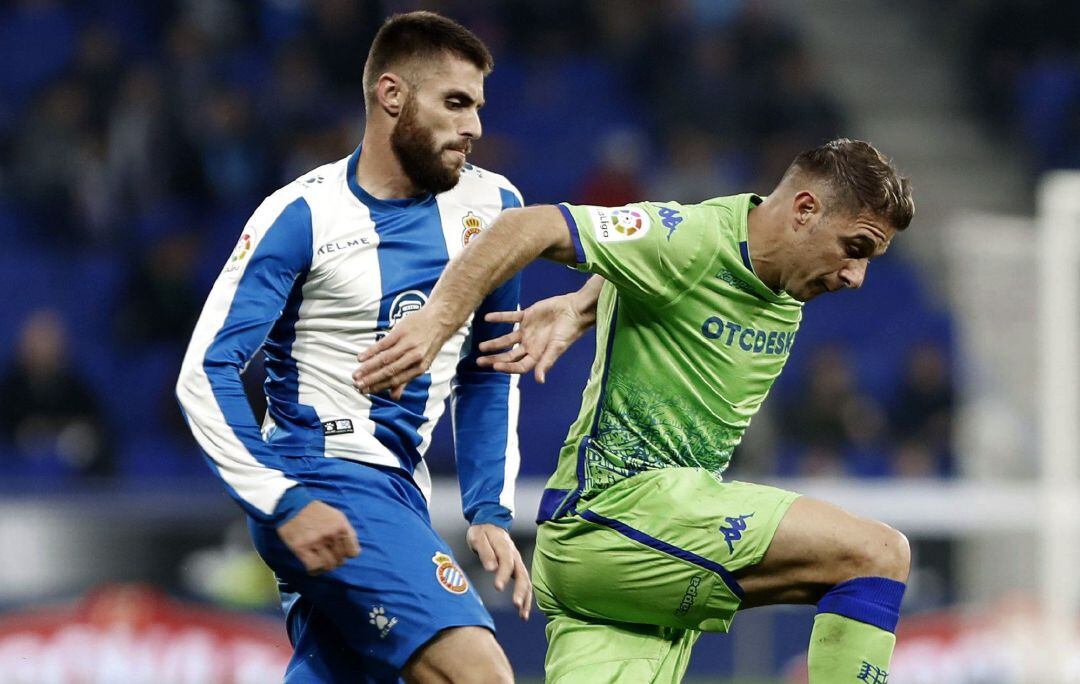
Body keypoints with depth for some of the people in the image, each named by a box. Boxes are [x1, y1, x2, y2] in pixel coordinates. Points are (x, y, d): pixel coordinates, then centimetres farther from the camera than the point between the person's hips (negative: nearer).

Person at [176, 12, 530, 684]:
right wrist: (286, 501, -22)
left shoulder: (491, 207, 9)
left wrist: (490, 513, 10)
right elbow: (205, 374, -12)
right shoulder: (305, 214, -8)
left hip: (400, 492, 7)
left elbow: (487, 376, 20)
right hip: (322, 475, -7)